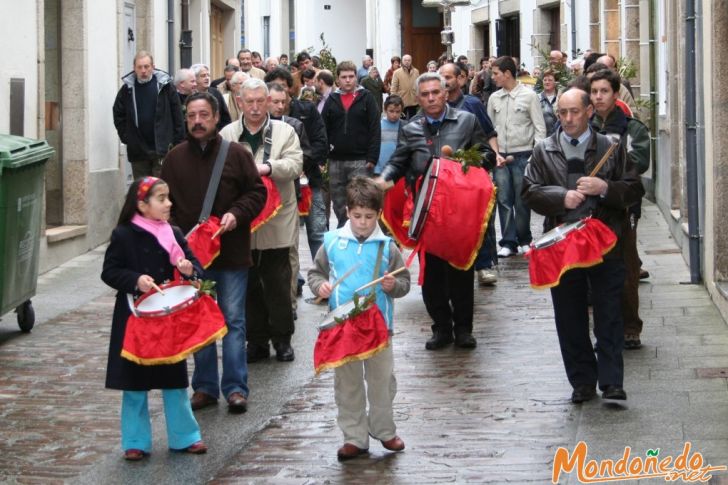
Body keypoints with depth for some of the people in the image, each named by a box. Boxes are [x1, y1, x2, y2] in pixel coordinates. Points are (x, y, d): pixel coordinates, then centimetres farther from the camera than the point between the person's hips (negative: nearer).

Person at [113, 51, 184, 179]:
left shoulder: (166, 86, -1)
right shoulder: (127, 89, 5)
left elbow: (177, 115, 0)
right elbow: (118, 115, 13)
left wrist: (177, 142, -4)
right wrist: (125, 137, 3)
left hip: (163, 149, -3)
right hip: (138, 151, 3)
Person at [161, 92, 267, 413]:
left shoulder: (236, 154, -1)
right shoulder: (175, 158, 5)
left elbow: (257, 192, 2)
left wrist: (236, 214, -14)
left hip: (231, 253, -2)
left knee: (233, 320, 1)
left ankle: (236, 387, 7)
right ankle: (205, 386, 17)